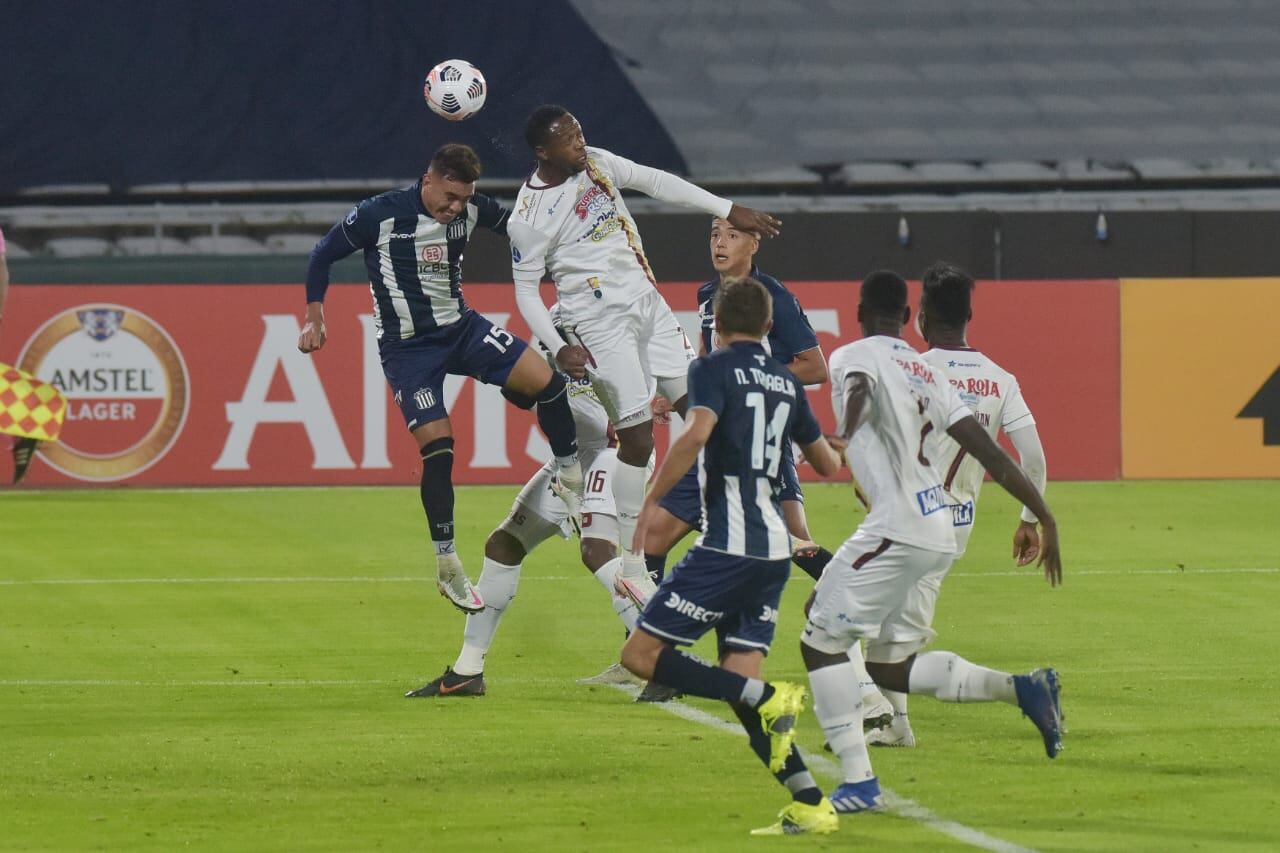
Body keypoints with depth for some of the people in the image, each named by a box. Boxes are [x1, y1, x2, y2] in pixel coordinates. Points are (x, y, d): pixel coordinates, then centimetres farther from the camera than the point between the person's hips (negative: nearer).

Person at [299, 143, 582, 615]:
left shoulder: (471, 211, -3)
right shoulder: (379, 215, -15)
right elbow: (323, 254, -3)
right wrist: (315, 315, -6)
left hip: (460, 327, 5)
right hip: (407, 345, -5)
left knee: (545, 380, -15)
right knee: (437, 445, -15)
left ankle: (572, 480, 7)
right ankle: (448, 567, -3)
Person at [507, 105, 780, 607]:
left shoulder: (595, 163, 2)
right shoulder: (529, 218, -15)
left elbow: (657, 183, 10)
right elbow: (525, 289, -8)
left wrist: (728, 211, 8)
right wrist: (559, 348, -19)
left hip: (647, 302, 7)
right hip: (602, 325, -7)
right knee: (637, 437, -9)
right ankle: (631, 568, 0)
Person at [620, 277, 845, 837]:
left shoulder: (714, 369, -3)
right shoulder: (786, 382, 16)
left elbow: (697, 433, -22)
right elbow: (828, 464, 24)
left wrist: (652, 501, -15)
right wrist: (832, 448, 47)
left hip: (729, 544, -7)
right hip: (774, 549, 7)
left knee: (642, 655, -3)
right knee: (738, 680, 9)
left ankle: (768, 700, -16)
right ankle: (810, 805, -2)